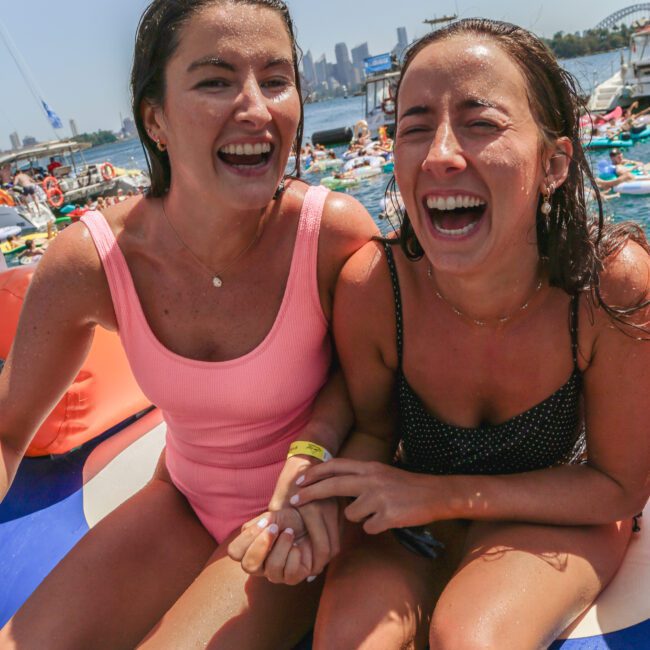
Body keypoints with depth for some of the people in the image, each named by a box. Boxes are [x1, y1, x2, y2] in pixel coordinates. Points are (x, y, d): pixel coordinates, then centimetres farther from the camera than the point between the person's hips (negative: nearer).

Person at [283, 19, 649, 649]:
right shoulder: (371, 287, -25)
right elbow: (373, 430, -7)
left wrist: (447, 494, -25)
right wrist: (323, 502, -28)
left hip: (560, 519, 0)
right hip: (413, 511, 1)